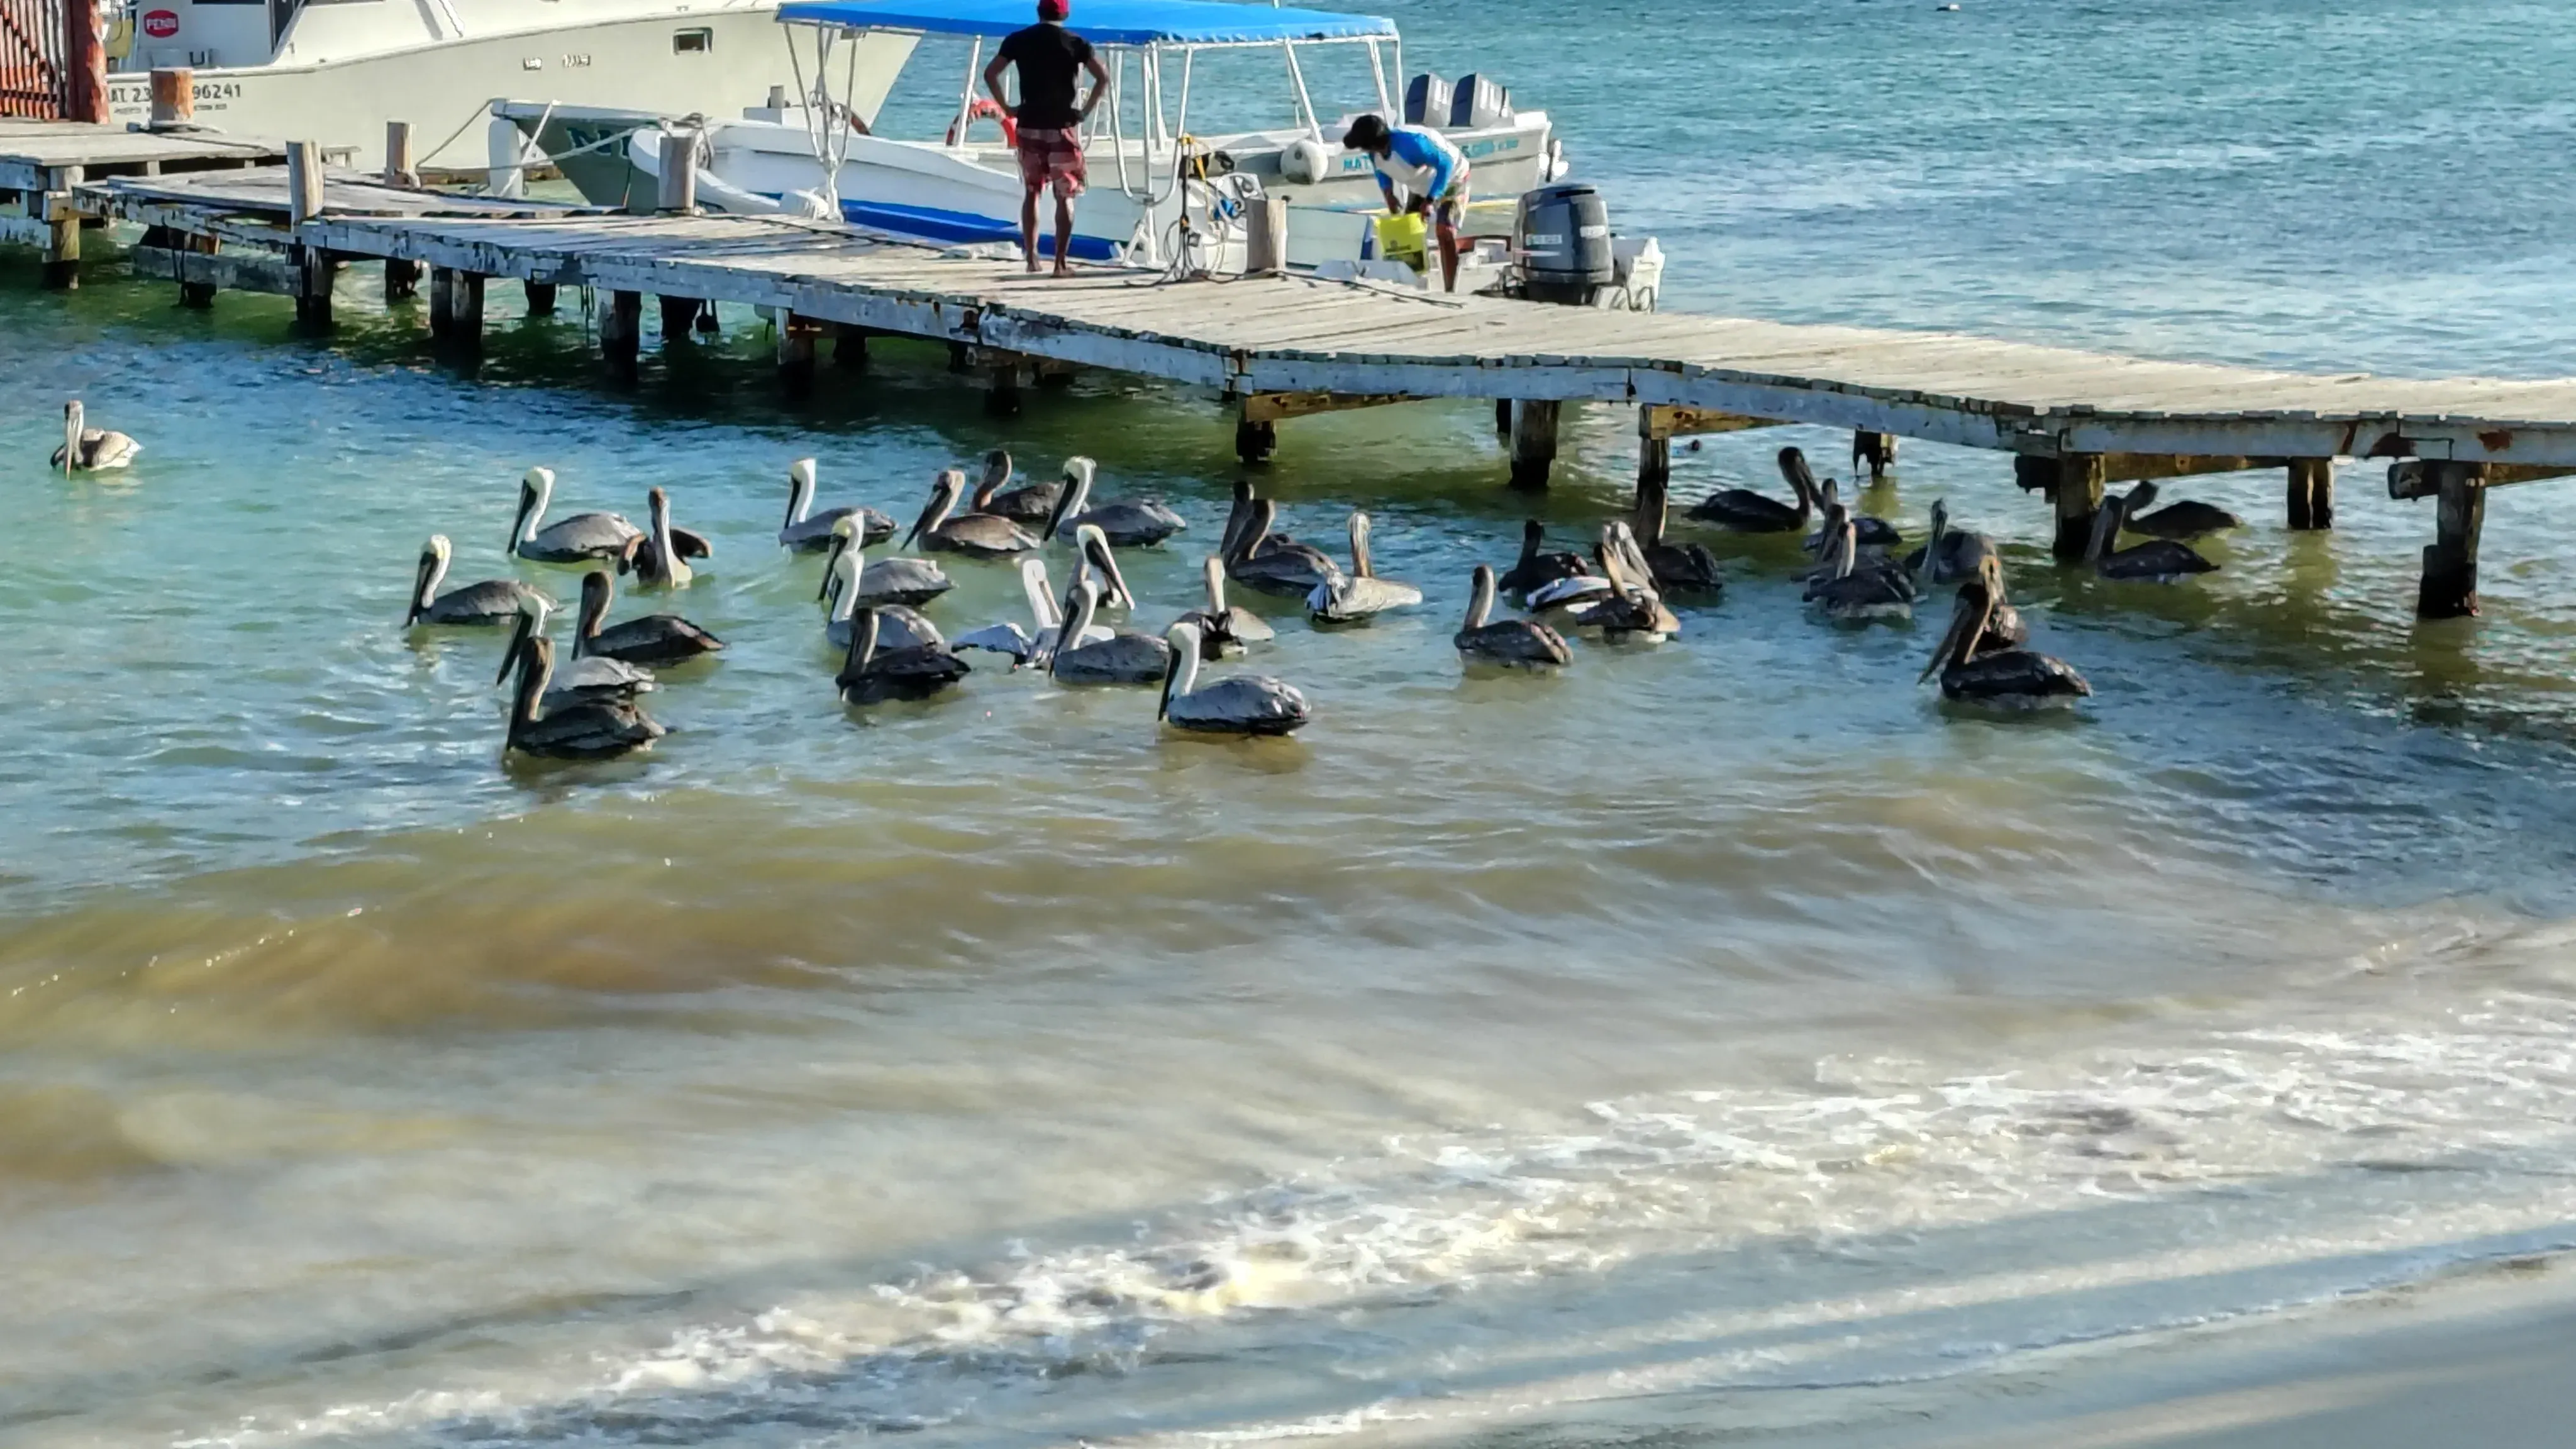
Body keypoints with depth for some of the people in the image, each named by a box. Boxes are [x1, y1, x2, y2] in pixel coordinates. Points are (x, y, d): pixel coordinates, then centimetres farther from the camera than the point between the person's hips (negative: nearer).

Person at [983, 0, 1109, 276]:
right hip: (1063, 127, -2)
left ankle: (1031, 257, 12)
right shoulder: (1076, 43, -1)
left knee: (1031, 192, 14)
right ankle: (1061, 262, -1)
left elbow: (990, 74, -2)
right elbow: (1103, 77, -10)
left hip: (1030, 126, 2)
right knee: (1065, 196, 4)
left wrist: (1007, 107, 4)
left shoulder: (1018, 40, 4)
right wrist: (1086, 110, -3)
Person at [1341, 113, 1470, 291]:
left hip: (1450, 178, -8)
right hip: (1420, 186, 8)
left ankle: (1450, 292, -18)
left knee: (1445, 231, -20)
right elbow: (1383, 171, 6)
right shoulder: (1376, 153, -18)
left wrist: (1431, 200, -36)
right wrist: (1389, 195, -13)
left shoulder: (1409, 143, -41)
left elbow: (1445, 164, -35)